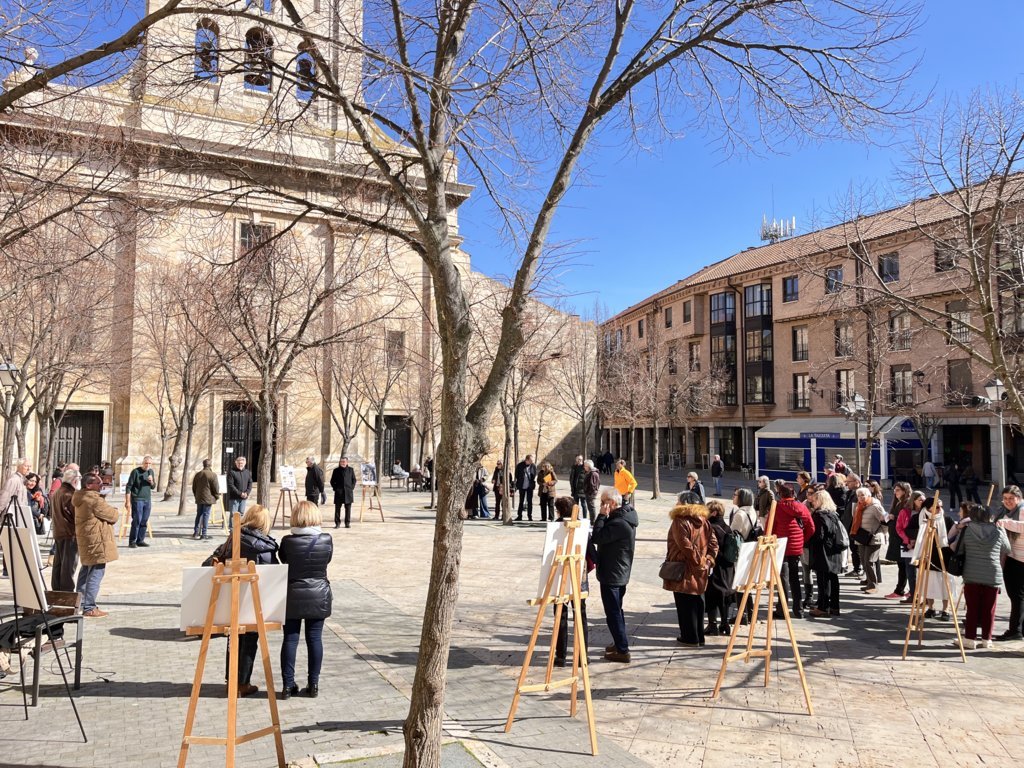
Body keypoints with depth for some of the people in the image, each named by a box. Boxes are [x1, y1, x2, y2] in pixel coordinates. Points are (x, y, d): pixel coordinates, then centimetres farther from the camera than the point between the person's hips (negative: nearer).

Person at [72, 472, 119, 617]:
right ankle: (89, 608, -5)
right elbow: (111, 515, -13)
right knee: (96, 573, -6)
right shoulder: (95, 500, -20)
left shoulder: (81, 498, 12)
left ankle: (80, 603, 30)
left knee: (86, 570, 20)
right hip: (96, 541, -11)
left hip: (85, 540, 11)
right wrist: (117, 513, 8)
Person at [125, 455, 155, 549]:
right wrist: (128, 501, -10)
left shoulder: (151, 472, 10)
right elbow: (128, 487, -7)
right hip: (137, 500, -6)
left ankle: (140, 540, 16)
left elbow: (153, 487, 17)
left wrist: (151, 482, -6)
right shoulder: (136, 471, -8)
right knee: (137, 521, -6)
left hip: (147, 500, 6)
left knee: (144, 522, 7)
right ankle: (132, 541, 2)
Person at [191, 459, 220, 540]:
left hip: (199, 499, 6)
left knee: (199, 515, 15)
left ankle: (196, 532, 17)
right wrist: (217, 496, 5)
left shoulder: (197, 474, 8)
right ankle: (204, 534, -2)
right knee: (206, 515, -2)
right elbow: (216, 488, -10)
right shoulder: (213, 475, -11)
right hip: (208, 498, -5)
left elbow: (194, 487, 15)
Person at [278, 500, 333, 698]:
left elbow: (282, 559, 5)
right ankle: (313, 684, 15)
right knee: (315, 639, 9)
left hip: (293, 596, -1)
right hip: (319, 597, 1)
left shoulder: (288, 541, -12)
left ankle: (288, 684, 12)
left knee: (290, 639, 8)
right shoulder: (327, 540, -10)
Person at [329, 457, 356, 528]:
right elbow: (332, 481, 10)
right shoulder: (336, 470, 5)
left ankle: (348, 523, 11)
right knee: (337, 508, -1)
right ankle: (337, 523, 6)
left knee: (348, 508, 4)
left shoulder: (351, 470, 6)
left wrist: (352, 487, 0)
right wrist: (335, 488, -1)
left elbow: (354, 480, 11)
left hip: (348, 492, 1)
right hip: (339, 492, 0)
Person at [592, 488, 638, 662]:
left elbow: (597, 537, -25)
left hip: (611, 574, -11)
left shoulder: (619, 523, -25)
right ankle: (619, 643, 34)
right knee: (616, 610, 22)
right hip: (620, 572, 11)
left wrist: (602, 515, -21)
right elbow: (604, 537, 13)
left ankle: (622, 650, 3)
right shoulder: (624, 516, 8)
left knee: (613, 612, -3)